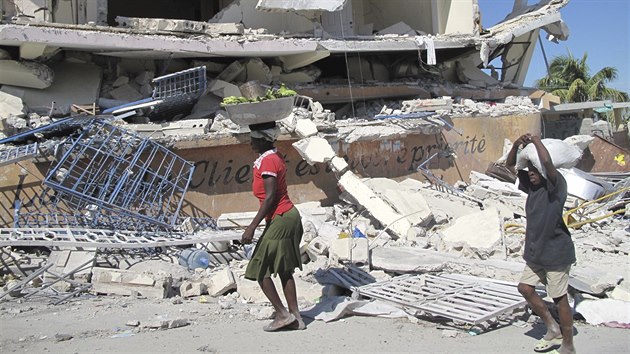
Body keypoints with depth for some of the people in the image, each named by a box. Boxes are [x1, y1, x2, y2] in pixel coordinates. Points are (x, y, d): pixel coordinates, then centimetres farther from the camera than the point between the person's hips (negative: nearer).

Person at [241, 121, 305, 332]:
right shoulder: (275, 157, 13)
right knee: (284, 270, 14)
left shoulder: (267, 161, -16)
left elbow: (270, 197, -21)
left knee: (260, 269, -2)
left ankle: (283, 314, 1)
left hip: (280, 219, -10)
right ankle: (295, 317, 17)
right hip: (289, 216, 10)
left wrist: (252, 227, -22)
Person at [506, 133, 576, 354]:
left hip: (556, 252, -8)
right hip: (535, 252, 8)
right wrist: (517, 144, -7)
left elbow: (547, 162, -35)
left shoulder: (556, 186, -16)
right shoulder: (531, 185, 6)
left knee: (560, 298, 0)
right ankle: (553, 330, 25)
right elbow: (510, 165, 9)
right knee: (525, 288, 10)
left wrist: (536, 141, -20)